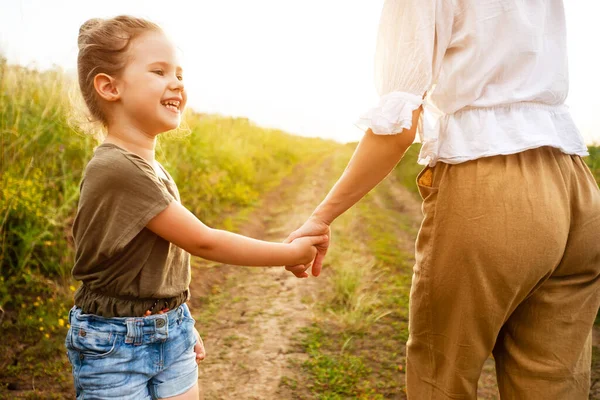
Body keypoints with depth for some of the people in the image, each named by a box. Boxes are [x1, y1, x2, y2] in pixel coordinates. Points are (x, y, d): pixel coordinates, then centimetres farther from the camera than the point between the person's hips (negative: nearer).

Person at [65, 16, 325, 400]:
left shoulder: (154, 170, 4)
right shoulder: (116, 168, -23)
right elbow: (202, 241, -22)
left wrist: (182, 325, 13)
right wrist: (291, 253, -14)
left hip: (171, 335, 7)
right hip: (116, 344, -7)